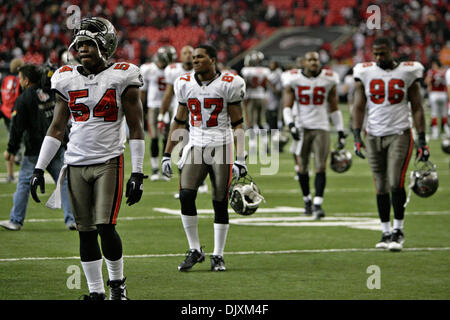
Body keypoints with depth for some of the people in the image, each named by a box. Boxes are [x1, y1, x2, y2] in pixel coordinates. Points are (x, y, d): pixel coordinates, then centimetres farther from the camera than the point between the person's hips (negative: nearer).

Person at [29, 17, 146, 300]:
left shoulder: (122, 78, -4)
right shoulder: (68, 80, 7)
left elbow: (136, 128, -2)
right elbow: (57, 128, 13)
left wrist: (138, 173, -7)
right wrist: (39, 169, 9)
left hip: (109, 162, -4)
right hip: (77, 164, 4)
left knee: (105, 227, -13)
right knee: (86, 231, 3)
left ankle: (117, 281, 9)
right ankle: (96, 292, 12)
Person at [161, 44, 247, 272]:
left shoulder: (229, 84, -4)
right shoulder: (185, 84, 6)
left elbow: (237, 124, -1)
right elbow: (179, 121, 15)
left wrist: (240, 159, -6)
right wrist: (167, 154, 13)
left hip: (221, 147, -3)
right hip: (195, 147, 3)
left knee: (220, 202, -1)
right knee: (186, 196, -13)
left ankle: (218, 255, 12)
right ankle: (194, 250, 1)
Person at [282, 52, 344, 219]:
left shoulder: (328, 80, 2)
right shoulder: (294, 80, -1)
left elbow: (334, 108, 9)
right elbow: (287, 107, -2)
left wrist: (341, 133, 7)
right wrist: (291, 125, -20)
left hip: (321, 128, 0)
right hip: (302, 128, 0)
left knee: (321, 167, -11)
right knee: (302, 168, 5)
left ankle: (318, 204, -12)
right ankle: (307, 200, 24)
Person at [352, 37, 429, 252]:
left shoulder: (407, 72, 0)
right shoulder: (365, 73, 4)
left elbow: (417, 109, 4)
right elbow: (359, 107, 3)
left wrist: (422, 140, 0)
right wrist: (357, 137, -8)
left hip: (399, 134, -2)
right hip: (374, 137, 2)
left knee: (396, 183, -14)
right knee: (381, 188, 5)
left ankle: (398, 230, -1)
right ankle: (386, 233, 15)